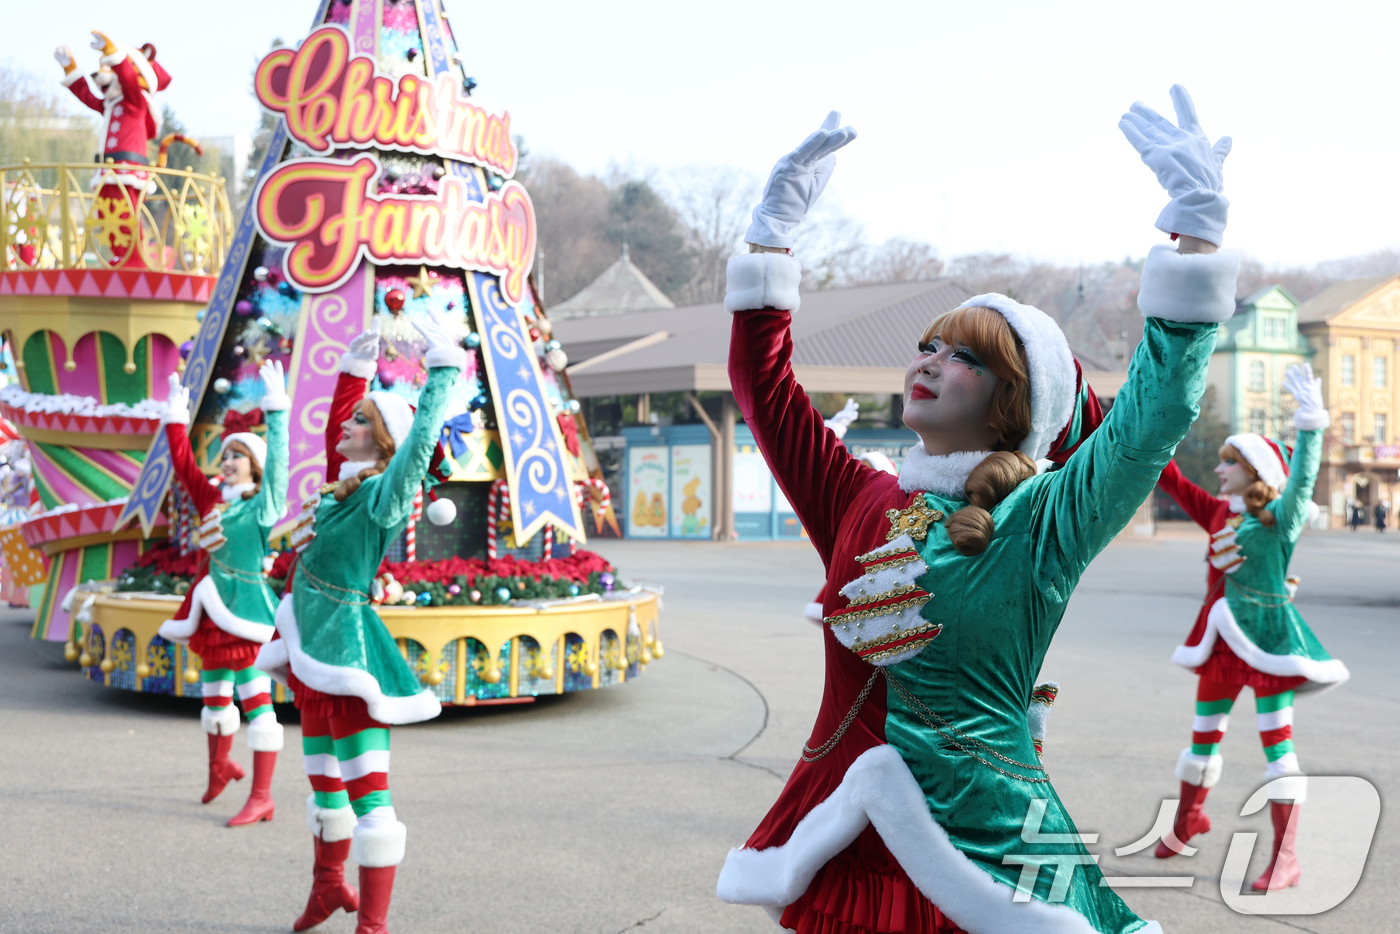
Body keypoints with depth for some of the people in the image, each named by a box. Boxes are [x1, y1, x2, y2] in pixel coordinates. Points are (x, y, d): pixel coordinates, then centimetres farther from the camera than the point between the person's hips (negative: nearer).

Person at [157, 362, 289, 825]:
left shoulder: (263, 506, -5)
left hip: (246, 609, -7)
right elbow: (184, 464, 22)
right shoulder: (212, 500, 12)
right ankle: (219, 767, 43)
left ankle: (261, 797, -4)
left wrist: (276, 410, -22)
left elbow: (276, 462, -17)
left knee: (255, 700, -7)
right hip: (212, 610, 7)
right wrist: (176, 417, 23)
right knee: (215, 695, 20)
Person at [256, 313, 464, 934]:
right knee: (323, 777, 21)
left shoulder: (384, 496, -11)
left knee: (367, 788, -7)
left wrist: (443, 368, -26)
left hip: (346, 646, -9)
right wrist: (357, 365, 30)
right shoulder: (344, 483, 11)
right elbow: (332, 428, 27)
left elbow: (420, 442, -26)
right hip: (311, 642, 9)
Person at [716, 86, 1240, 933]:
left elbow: (1159, 411, -17)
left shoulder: (1043, 522, -6)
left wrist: (1197, 228, -21)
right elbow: (761, 382, 12)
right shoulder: (862, 503, 6)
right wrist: (774, 230, 12)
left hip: (982, 848, -4)